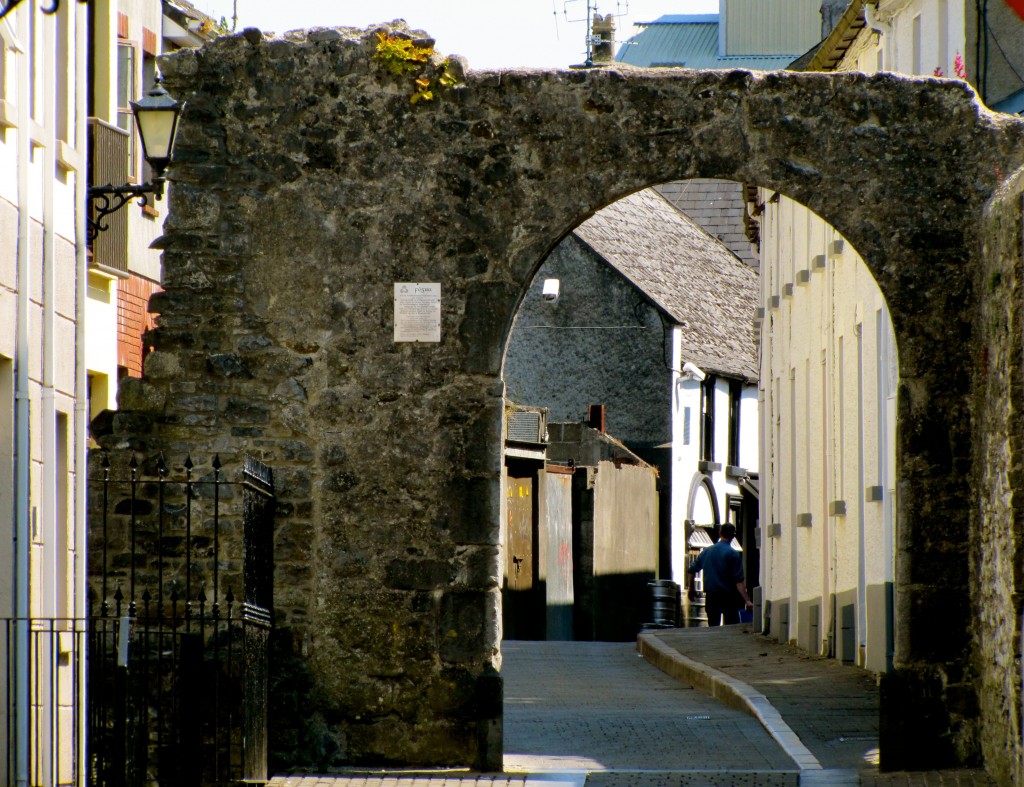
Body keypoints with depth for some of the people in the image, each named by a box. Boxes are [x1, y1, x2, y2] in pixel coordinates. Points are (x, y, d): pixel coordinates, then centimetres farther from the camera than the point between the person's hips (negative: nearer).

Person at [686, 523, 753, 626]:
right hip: (728, 596, -4)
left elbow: (691, 570, 12)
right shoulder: (733, 554, -8)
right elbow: (739, 581, -15)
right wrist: (747, 600, -17)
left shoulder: (707, 551, 6)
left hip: (711, 595, 4)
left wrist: (691, 589, 28)